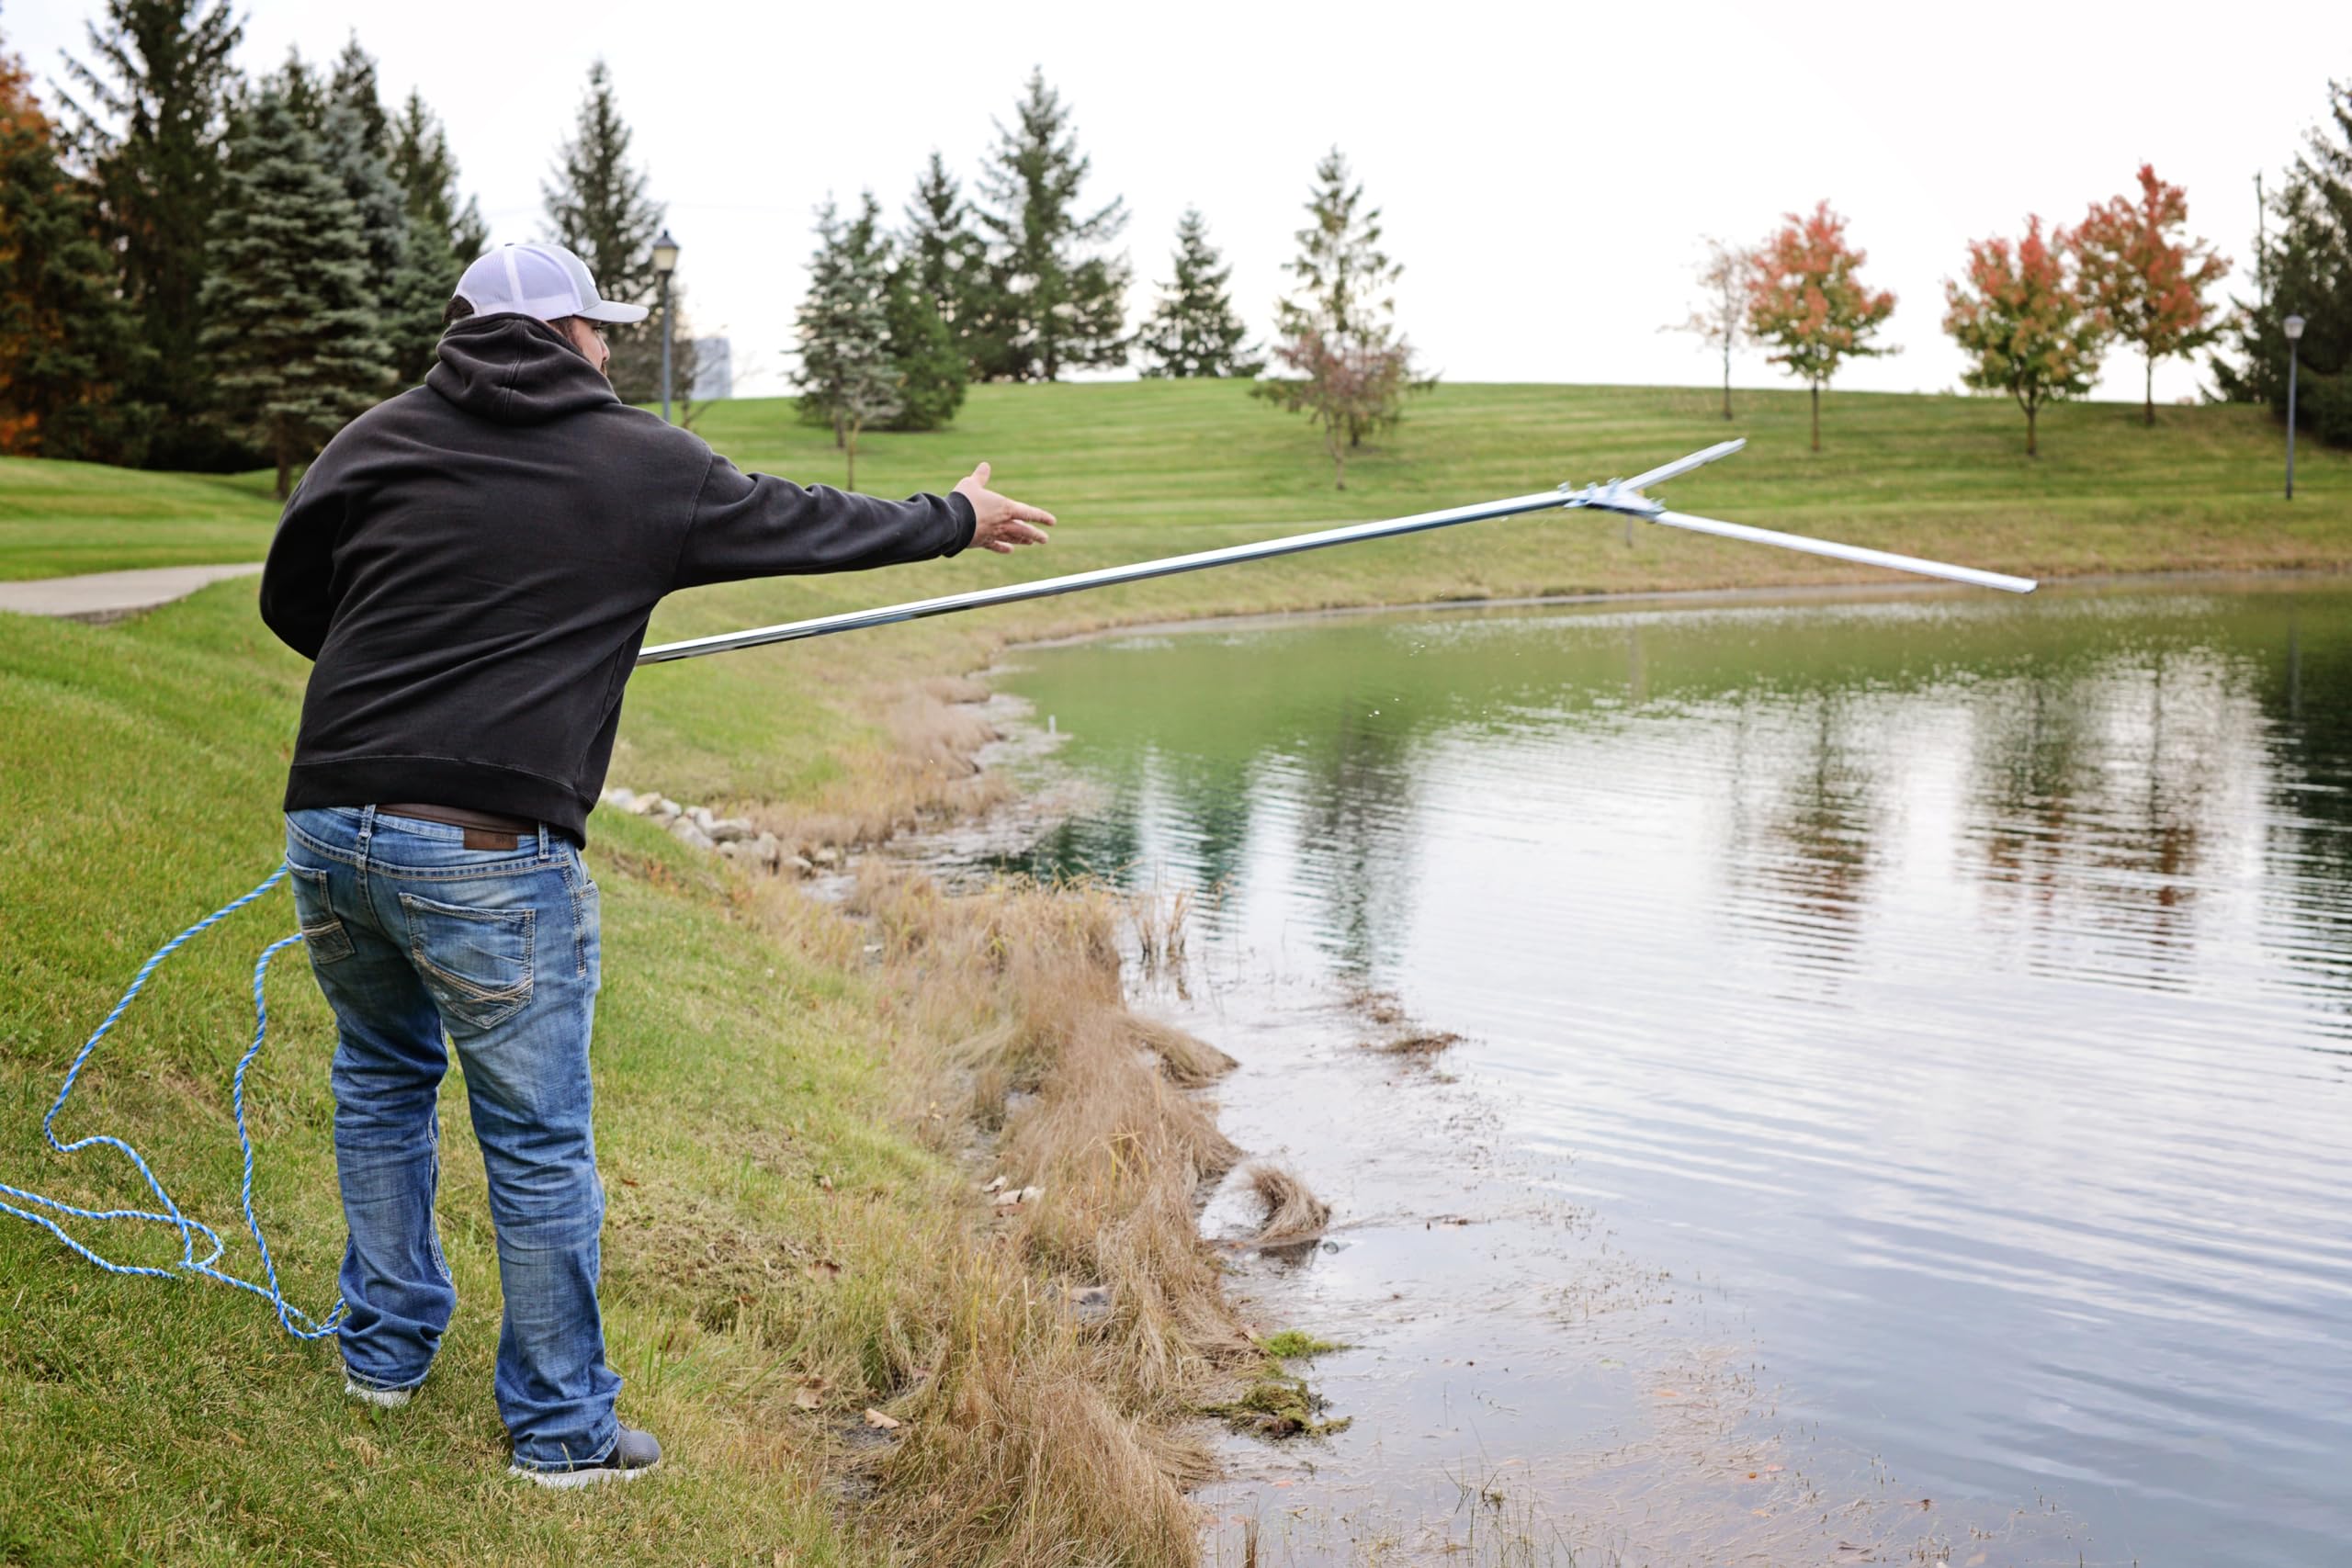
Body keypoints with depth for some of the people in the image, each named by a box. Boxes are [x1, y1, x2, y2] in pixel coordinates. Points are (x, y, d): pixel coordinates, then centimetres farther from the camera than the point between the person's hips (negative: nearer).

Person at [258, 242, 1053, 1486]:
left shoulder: (378, 440, 10)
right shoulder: (644, 467, 3)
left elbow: (287, 599, 17)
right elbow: (802, 523, 15)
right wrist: (956, 520, 31)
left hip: (330, 822, 5)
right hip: (490, 852, -4)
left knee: (383, 1078, 26)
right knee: (538, 1142, 6)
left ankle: (385, 1347, 38)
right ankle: (561, 1428, 17)